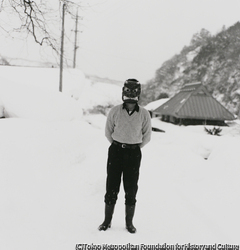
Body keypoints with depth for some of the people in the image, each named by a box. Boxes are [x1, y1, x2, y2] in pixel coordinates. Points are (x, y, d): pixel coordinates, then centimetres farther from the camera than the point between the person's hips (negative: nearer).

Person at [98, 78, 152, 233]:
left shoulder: (144, 114, -5)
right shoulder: (115, 111, -4)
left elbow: (147, 136, 7)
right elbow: (108, 131, 8)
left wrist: (136, 148, 7)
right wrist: (117, 145, 8)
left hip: (134, 153, 0)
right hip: (116, 151, 0)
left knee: (131, 189, 5)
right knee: (111, 187, 4)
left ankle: (129, 222, 19)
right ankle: (107, 221, 16)